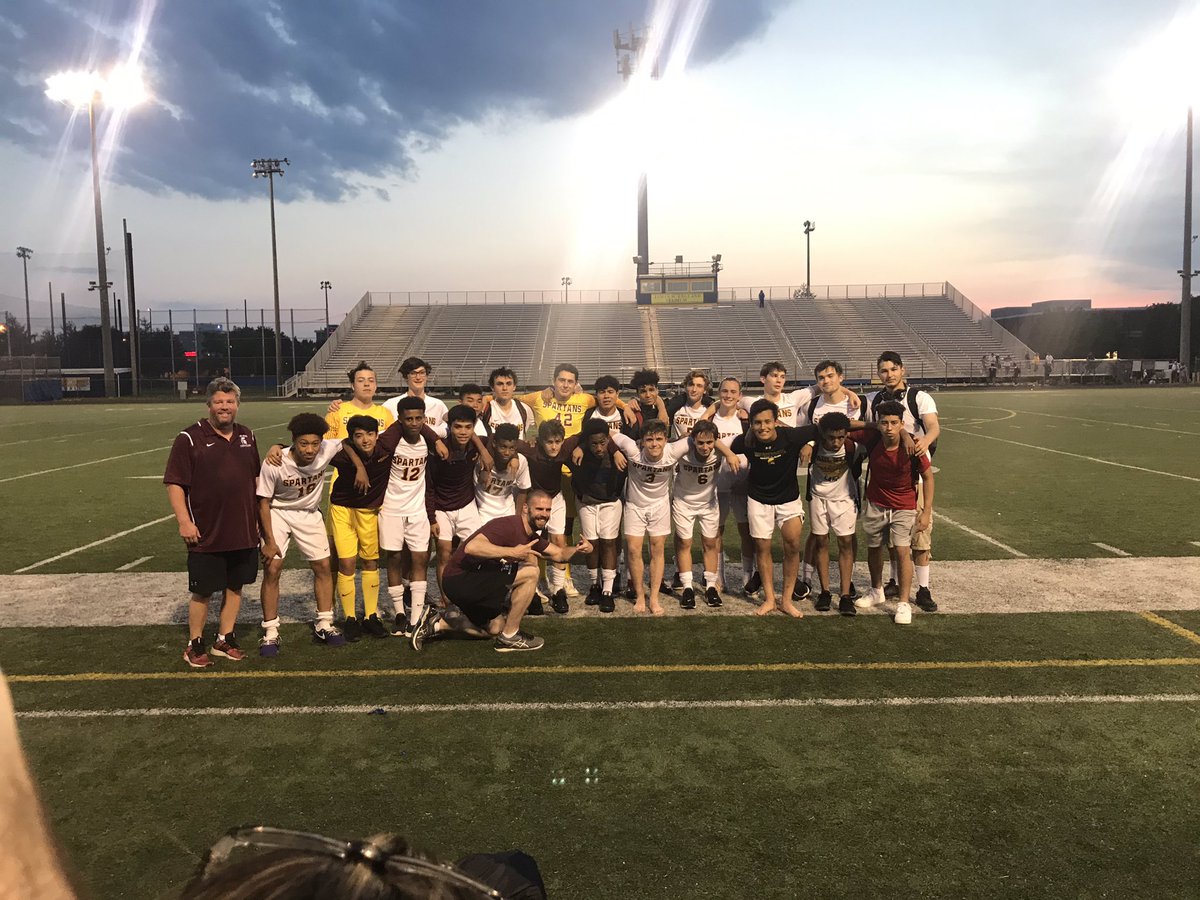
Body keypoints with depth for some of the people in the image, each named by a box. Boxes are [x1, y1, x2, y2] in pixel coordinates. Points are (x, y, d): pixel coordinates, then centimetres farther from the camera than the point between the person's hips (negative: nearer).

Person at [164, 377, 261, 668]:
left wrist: (258, 516, 16)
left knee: (235, 586, 13)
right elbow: (174, 483, -9)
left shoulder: (247, 436, 9)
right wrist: (184, 521, -15)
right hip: (206, 533, -5)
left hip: (243, 532, 5)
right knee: (203, 591, 4)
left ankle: (225, 640, 27)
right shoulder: (190, 438, -7)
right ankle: (194, 646, 20)